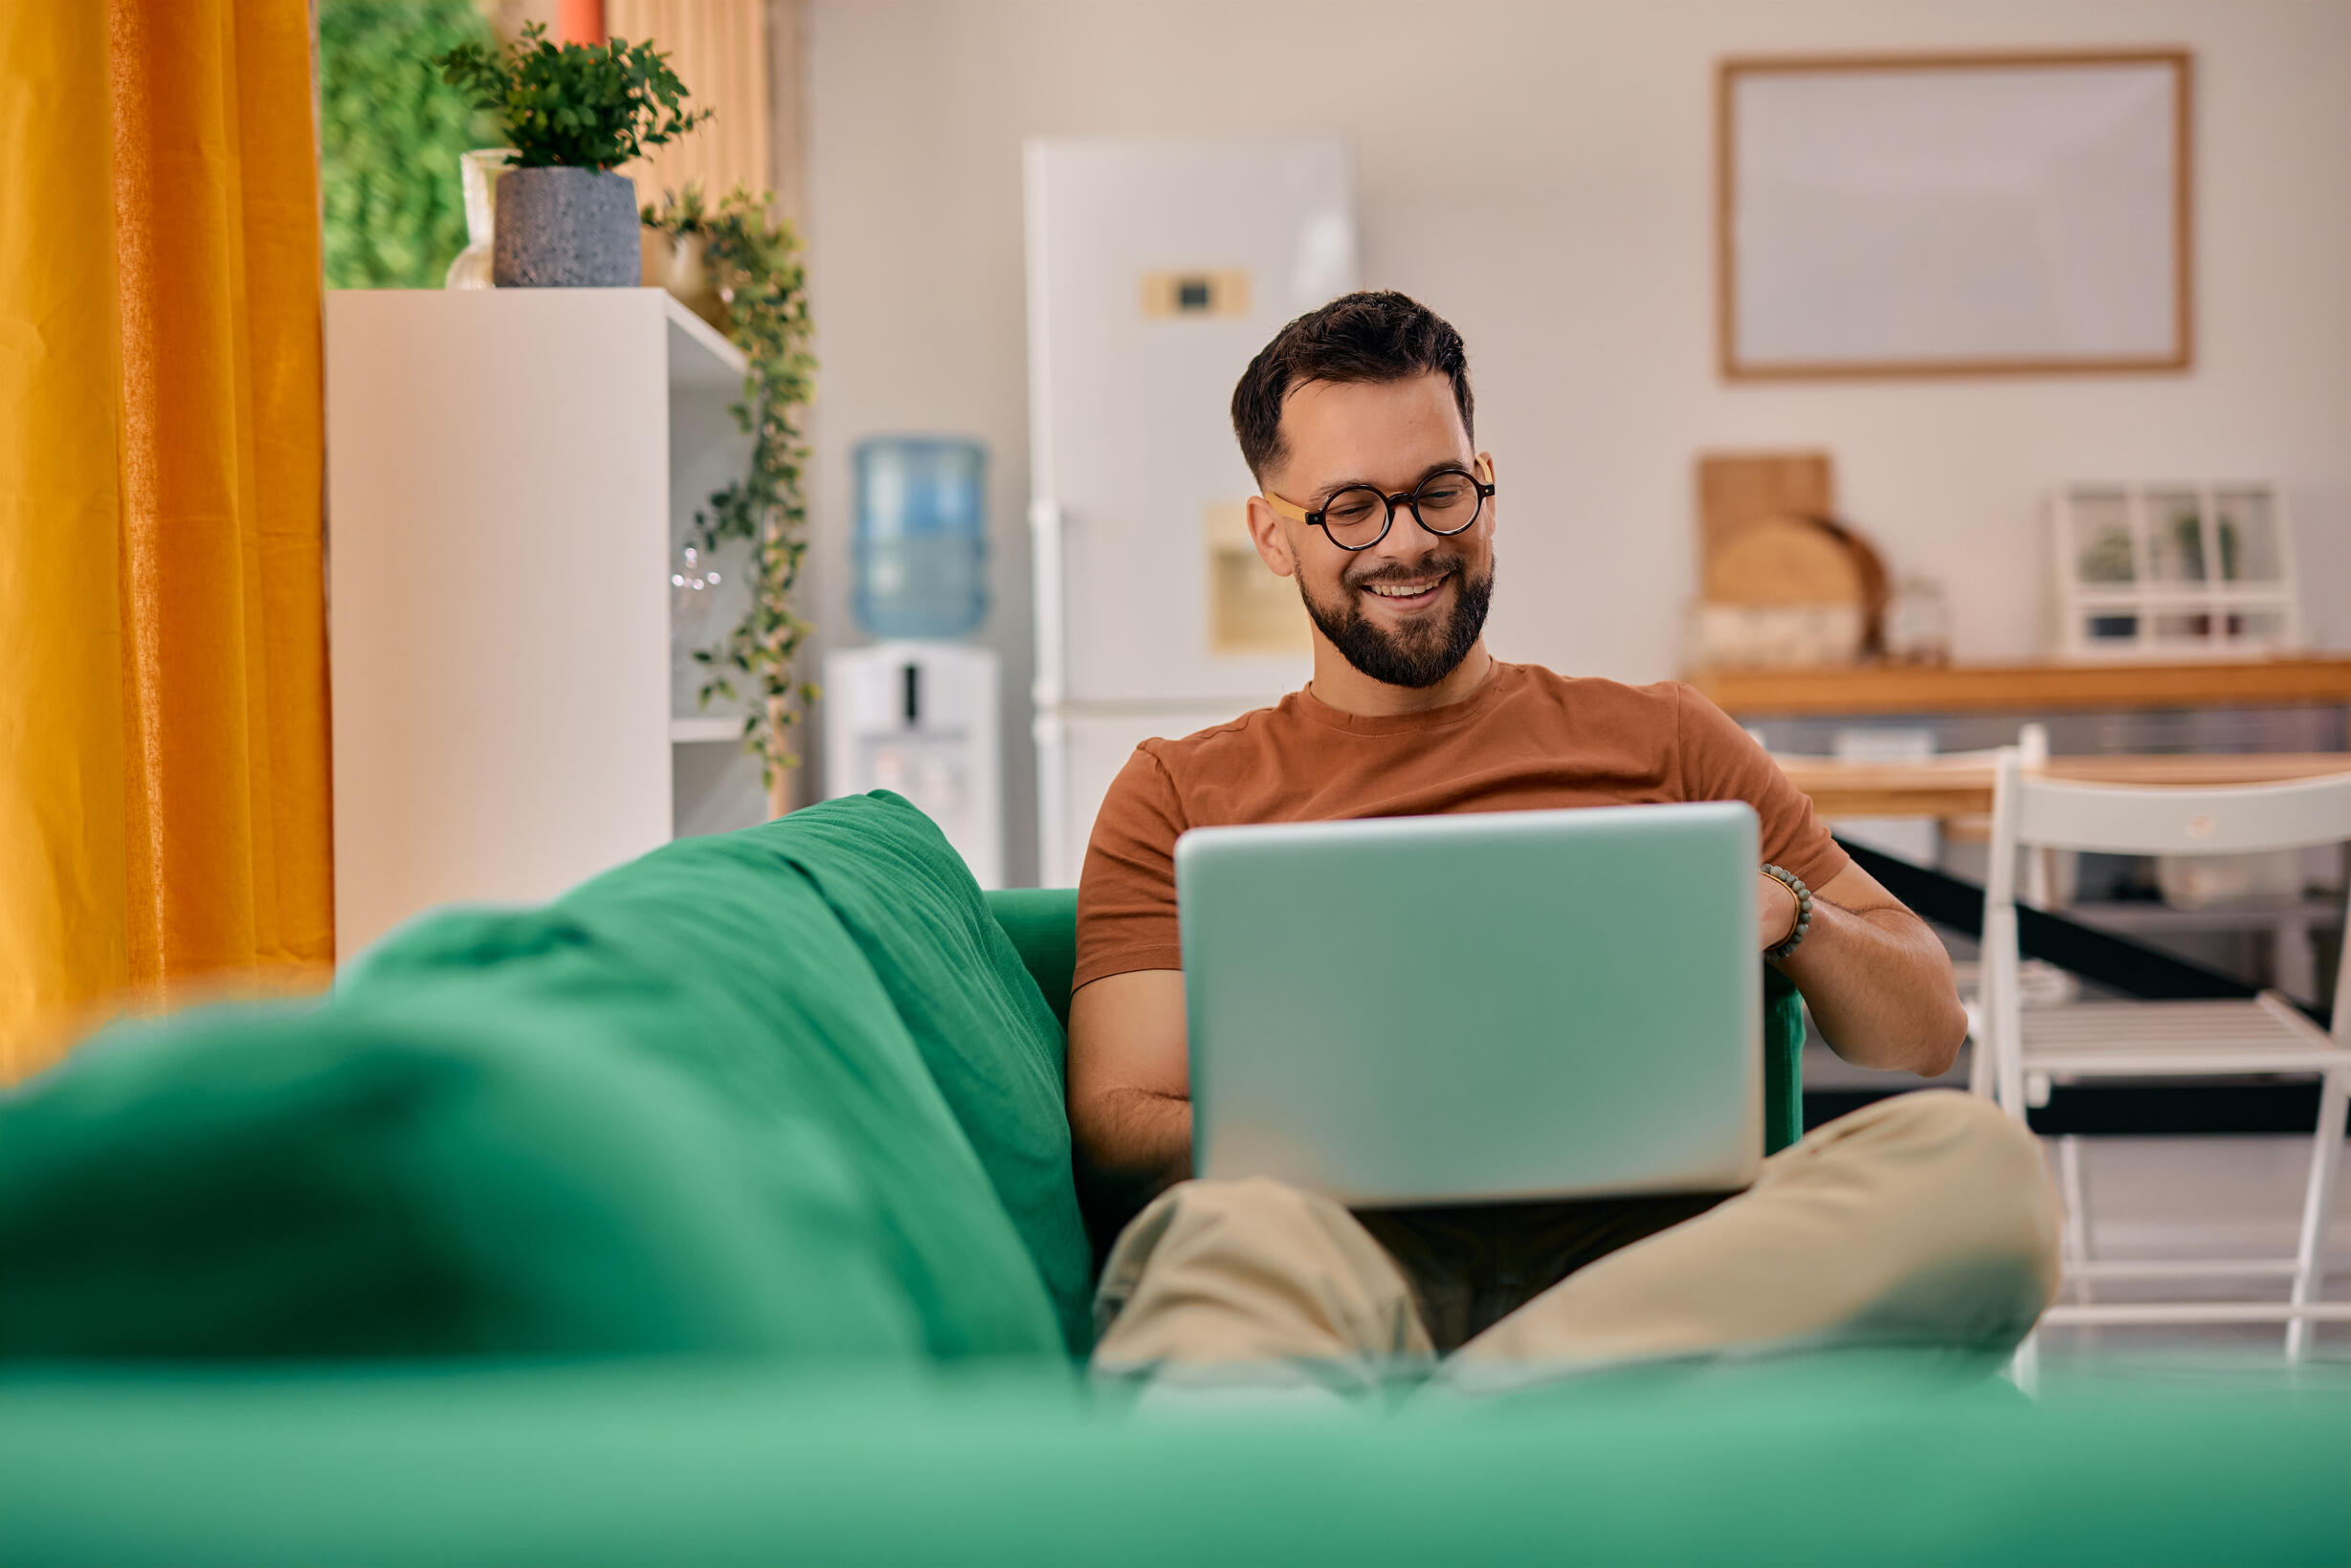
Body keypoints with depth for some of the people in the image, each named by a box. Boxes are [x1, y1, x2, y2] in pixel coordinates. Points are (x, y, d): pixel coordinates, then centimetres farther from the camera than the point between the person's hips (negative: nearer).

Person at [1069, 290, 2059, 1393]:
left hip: (1645, 1248, 2)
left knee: (1978, 1160, -30)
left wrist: (1783, 912, 1)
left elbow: (1926, 1034, 24)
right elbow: (1113, 1128, 9)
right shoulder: (1181, 795, 23)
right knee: (1235, 1233, -39)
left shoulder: (1665, 741, 26)